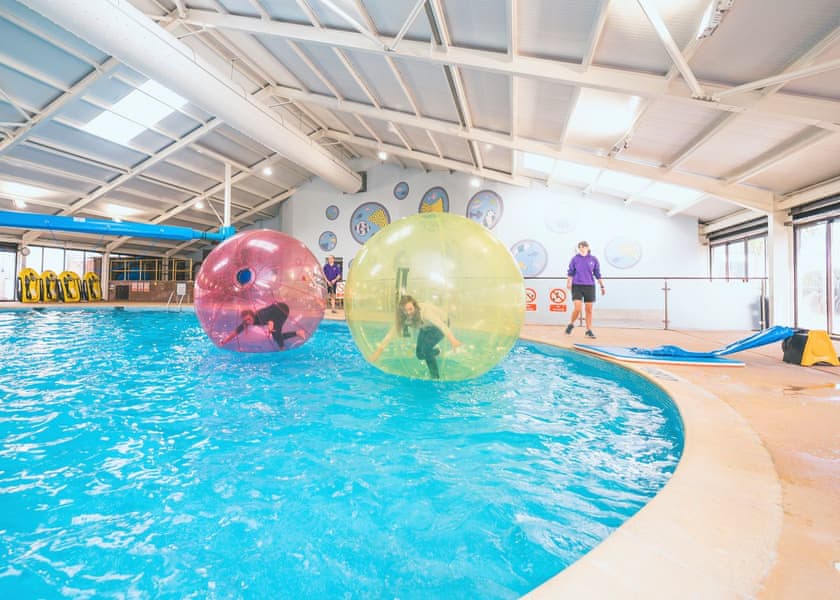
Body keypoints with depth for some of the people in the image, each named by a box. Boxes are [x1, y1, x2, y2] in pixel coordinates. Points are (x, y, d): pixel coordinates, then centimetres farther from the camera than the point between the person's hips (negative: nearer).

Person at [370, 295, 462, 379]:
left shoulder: (424, 311, -41)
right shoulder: (402, 317, -26)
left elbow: (441, 324, -53)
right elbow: (391, 333, -23)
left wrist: (452, 339, -68)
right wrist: (379, 349, -29)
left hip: (437, 327, -5)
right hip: (425, 328, 6)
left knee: (426, 348, -24)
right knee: (420, 355, 4)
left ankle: (435, 377, -7)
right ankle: (436, 351, 37)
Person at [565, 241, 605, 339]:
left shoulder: (593, 259, 3)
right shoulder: (575, 259, 0)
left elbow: (597, 274, 9)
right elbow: (571, 272, 2)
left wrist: (602, 286, 10)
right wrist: (569, 282, -13)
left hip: (589, 286, 2)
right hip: (577, 286, -2)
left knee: (589, 310, 5)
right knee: (577, 309, -10)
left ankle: (589, 331, 16)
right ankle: (571, 324, 16)